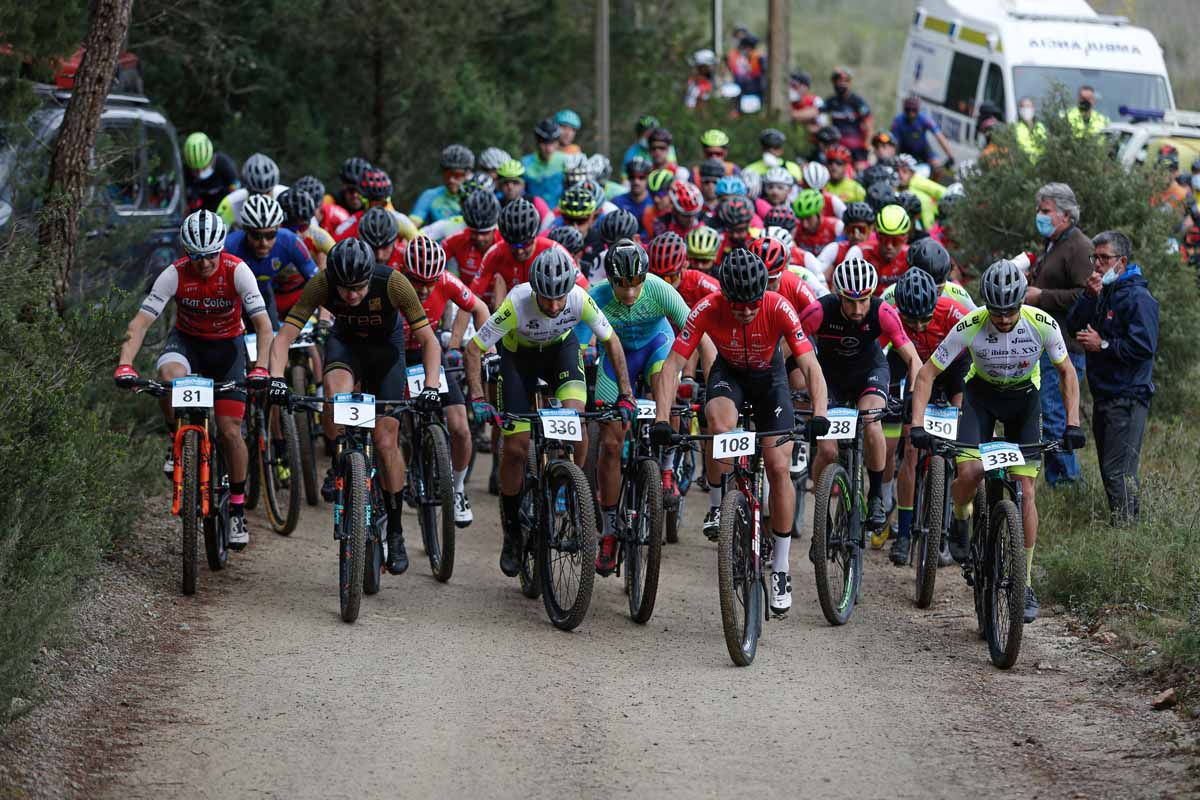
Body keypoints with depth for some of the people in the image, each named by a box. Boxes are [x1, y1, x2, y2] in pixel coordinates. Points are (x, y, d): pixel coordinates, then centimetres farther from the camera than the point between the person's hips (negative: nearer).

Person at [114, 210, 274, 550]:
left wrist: (260, 369, -42)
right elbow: (140, 322, -27)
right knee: (169, 374, -36)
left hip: (228, 346, 0)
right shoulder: (175, 275, -23)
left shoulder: (237, 271, -24)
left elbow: (263, 324, -28)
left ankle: (238, 509, 5)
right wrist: (125, 365, -41)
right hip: (187, 340, 0)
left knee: (229, 429, -10)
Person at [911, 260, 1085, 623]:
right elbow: (927, 373, -20)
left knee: (1025, 493, -9)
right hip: (981, 393, 0)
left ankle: (1024, 583, 0)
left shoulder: (1042, 325, -26)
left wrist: (1072, 423, -20)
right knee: (968, 473, -24)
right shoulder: (969, 327, -28)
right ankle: (961, 519, 12)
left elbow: (1066, 372, -10)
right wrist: (917, 425, -30)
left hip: (1024, 398, 0)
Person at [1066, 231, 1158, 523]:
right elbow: (1073, 327, 8)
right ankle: (1120, 525, 18)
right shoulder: (1103, 293, 14)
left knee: (1118, 471, -12)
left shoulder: (1137, 297, -12)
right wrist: (1089, 296, -5)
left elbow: (1144, 346, -20)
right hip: (1103, 395, 9)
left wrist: (1103, 345, -14)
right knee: (1108, 469, 12)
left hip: (1128, 397, -9)